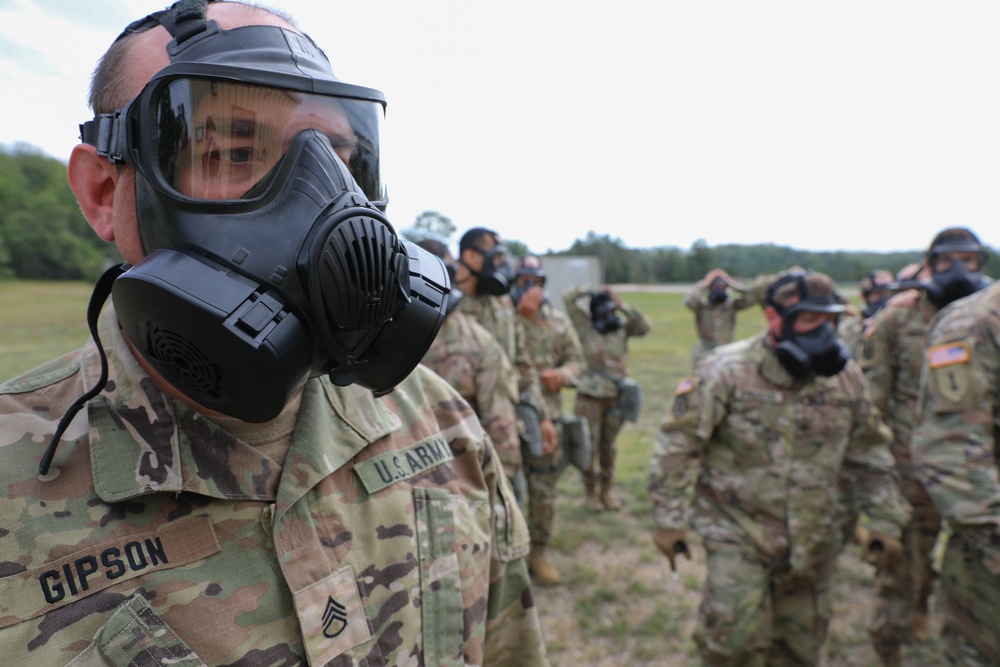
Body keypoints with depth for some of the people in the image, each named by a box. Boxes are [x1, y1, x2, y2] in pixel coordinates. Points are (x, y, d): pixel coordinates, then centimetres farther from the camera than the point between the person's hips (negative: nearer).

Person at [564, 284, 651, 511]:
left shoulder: (622, 328, 8)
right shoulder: (587, 328, -1)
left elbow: (644, 326, -7)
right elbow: (568, 297, -5)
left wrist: (623, 306, -7)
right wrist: (592, 291, 0)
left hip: (615, 397, 3)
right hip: (590, 397, -3)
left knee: (609, 447, 14)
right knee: (589, 446, 3)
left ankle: (606, 490, 29)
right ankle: (590, 492, 20)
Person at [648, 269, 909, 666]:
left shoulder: (845, 375, 0)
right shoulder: (727, 370, -16)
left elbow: (868, 454, 12)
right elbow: (678, 445, -14)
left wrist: (885, 522, 10)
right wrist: (670, 519, -15)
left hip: (814, 539, 5)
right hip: (738, 532, -4)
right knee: (735, 635, -10)